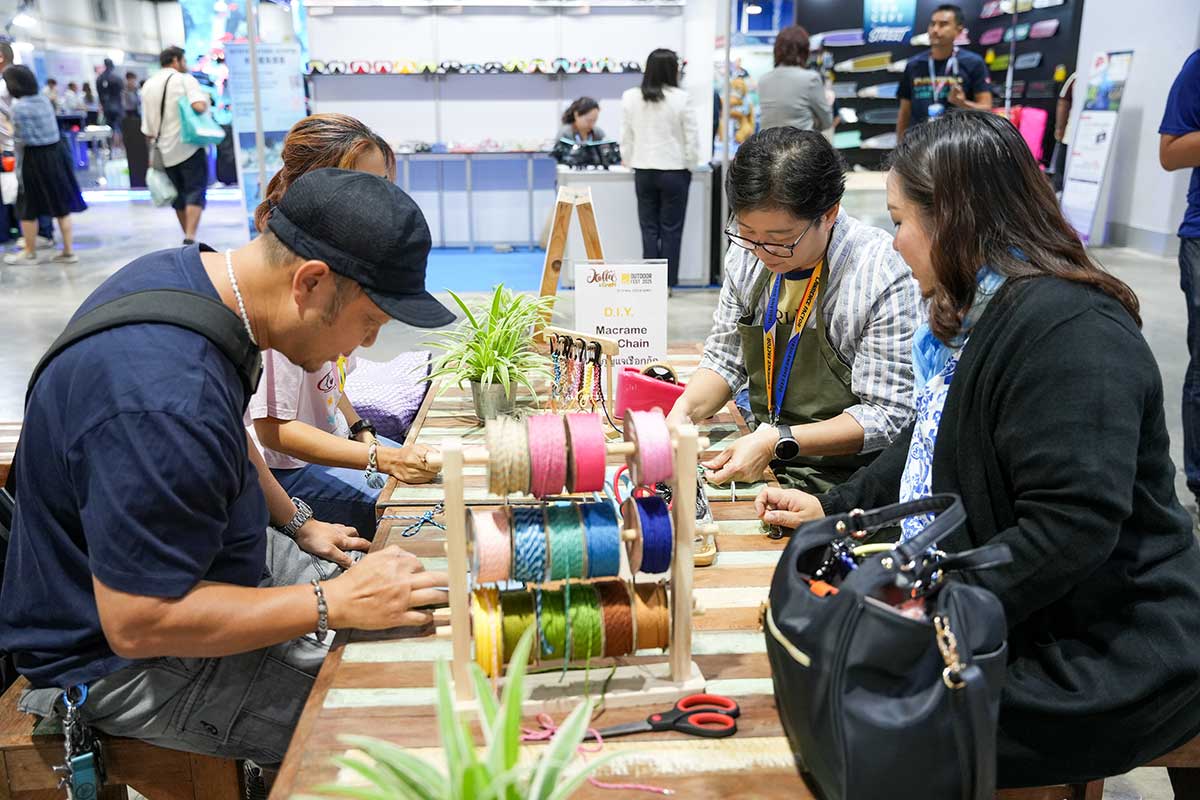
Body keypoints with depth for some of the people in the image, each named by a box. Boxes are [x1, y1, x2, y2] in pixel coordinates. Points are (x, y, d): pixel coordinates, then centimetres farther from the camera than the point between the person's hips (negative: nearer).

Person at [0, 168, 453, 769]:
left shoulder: (187, 270, -5)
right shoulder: (167, 399, -37)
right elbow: (137, 625, -30)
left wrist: (297, 525, 10)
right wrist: (336, 603, -26)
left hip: (196, 560, 9)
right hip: (125, 660, -9)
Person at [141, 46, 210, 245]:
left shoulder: (148, 86, 15)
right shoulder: (185, 79, -4)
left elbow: (147, 128, 16)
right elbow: (199, 106, -22)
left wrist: (153, 154, 22)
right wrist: (206, 97, 0)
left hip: (163, 150, 6)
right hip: (188, 146, -6)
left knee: (179, 194, 14)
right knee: (196, 191, -7)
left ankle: (188, 237, 20)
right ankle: (190, 237, -23)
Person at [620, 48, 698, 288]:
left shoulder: (630, 97, -1)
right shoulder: (680, 98, -9)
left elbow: (626, 136, 4)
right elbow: (690, 137, -5)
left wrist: (629, 161, 16)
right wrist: (689, 166, 7)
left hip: (643, 171, 3)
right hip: (674, 170, -3)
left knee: (649, 228, 9)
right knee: (671, 229, 4)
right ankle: (667, 282, 7)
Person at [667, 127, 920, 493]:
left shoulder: (884, 274, -19)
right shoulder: (747, 254, -1)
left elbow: (887, 416, -17)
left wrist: (778, 442, -25)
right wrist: (684, 411, -9)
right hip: (765, 464, 6)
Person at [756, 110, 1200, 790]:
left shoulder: (1069, 332, -23)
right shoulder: (975, 317, 9)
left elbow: (1071, 528, -29)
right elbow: (930, 451, 20)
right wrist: (831, 508, 16)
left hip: (1102, 659, -9)